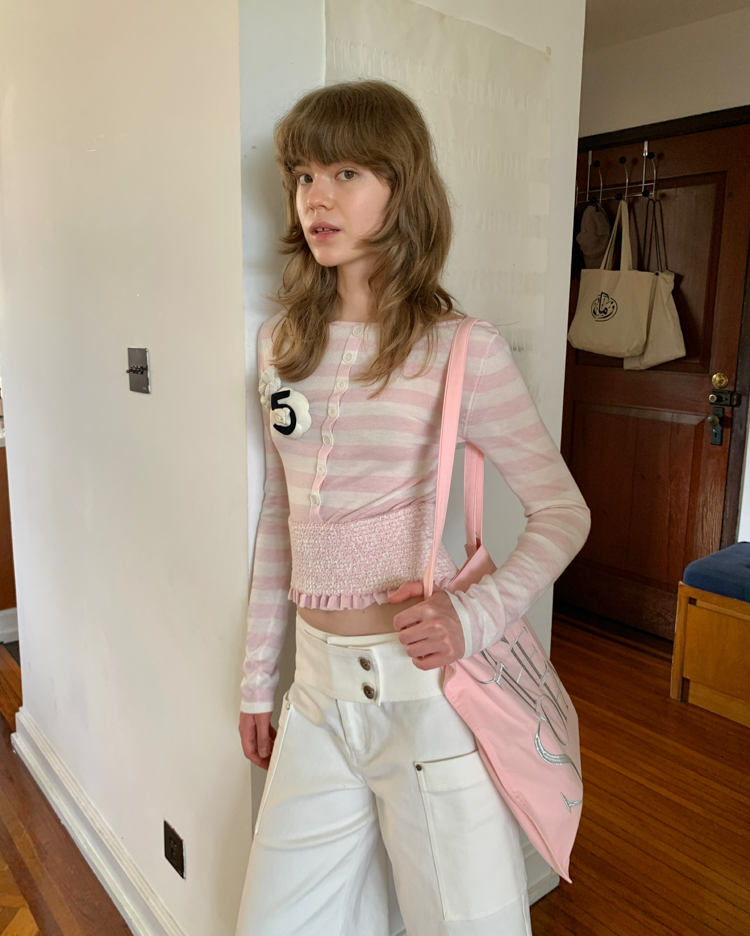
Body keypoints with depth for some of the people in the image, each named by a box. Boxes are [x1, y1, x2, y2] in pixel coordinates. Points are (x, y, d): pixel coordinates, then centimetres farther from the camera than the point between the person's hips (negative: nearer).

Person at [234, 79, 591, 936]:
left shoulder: (462, 352, -11)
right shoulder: (280, 343, 4)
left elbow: (563, 513, -4)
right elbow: (278, 519, 10)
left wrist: (475, 617, -21)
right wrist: (257, 679, 14)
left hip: (424, 685, -4)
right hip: (319, 683, 5)